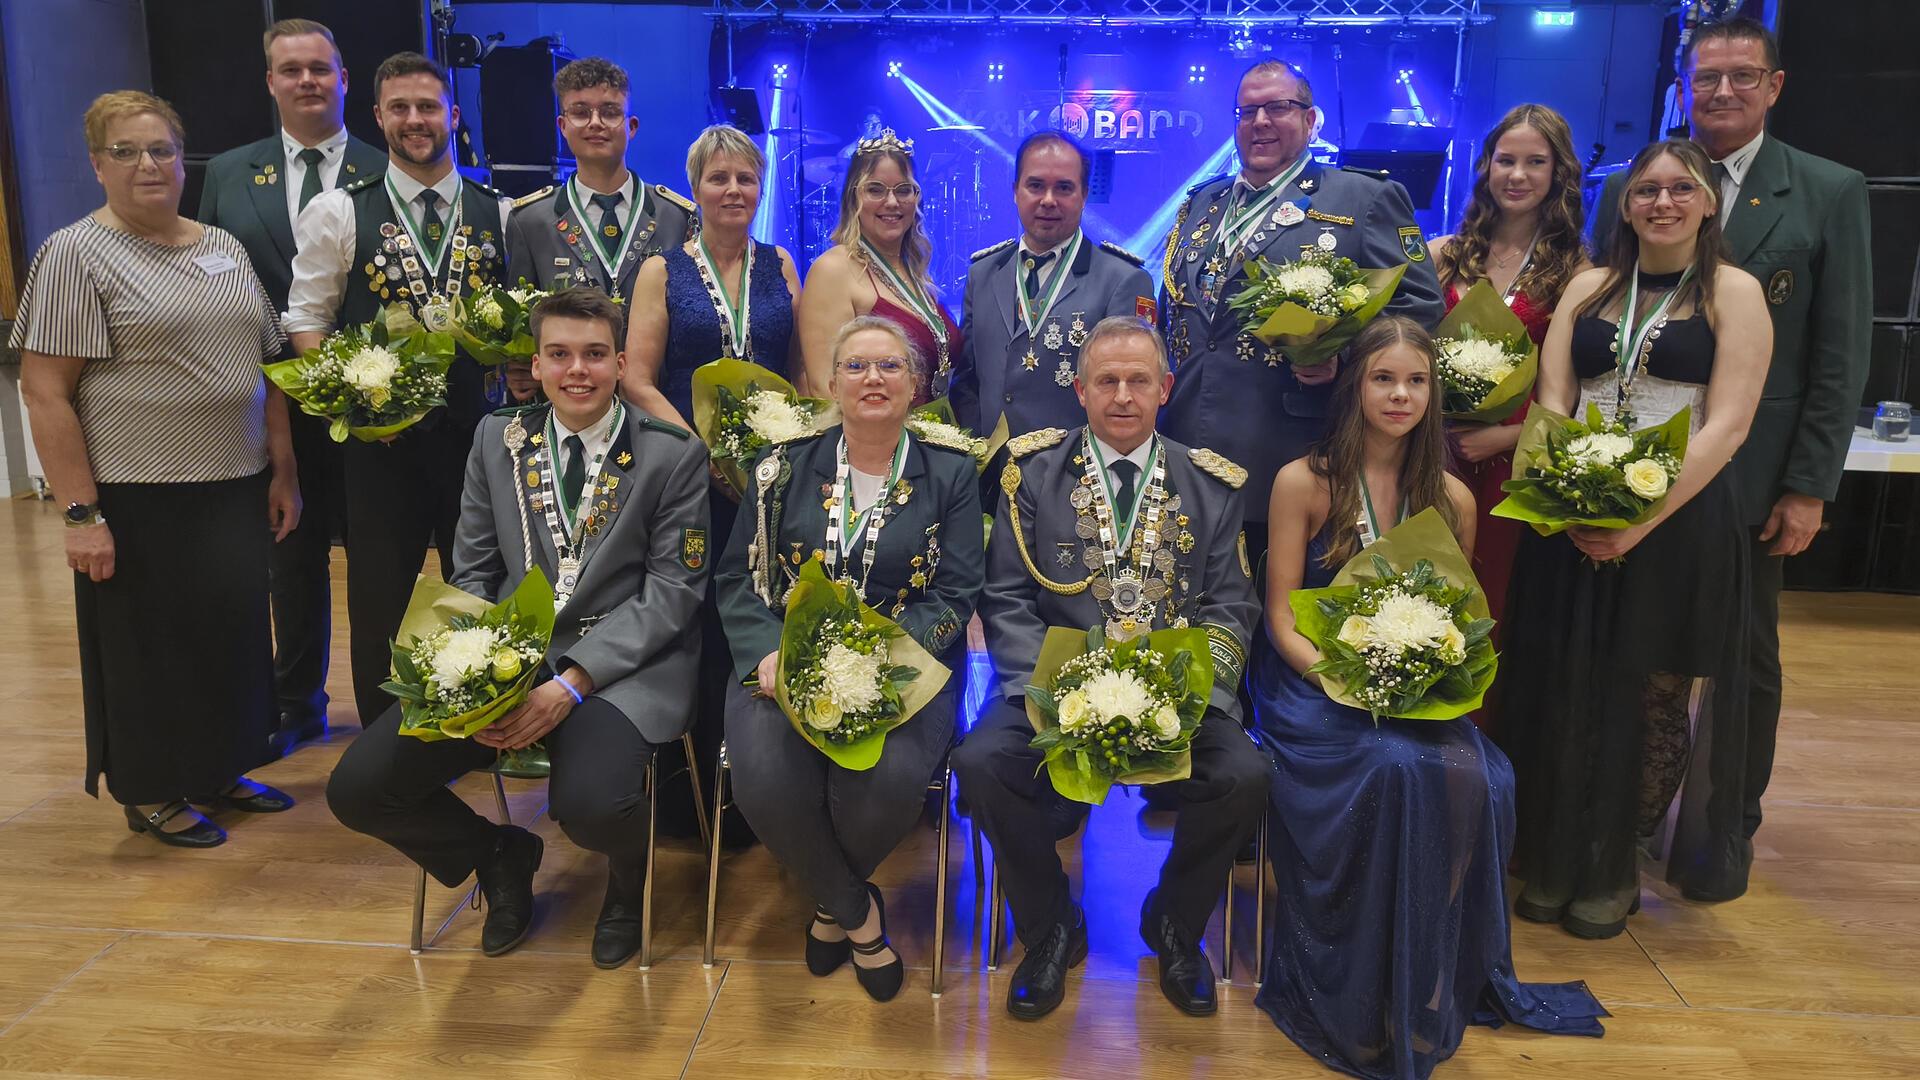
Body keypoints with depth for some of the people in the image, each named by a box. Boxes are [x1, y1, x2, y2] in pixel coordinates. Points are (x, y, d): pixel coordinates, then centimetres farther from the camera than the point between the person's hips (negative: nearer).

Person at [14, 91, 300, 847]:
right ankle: (151, 796, 25)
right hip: (139, 501, -5)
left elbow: (267, 367, 13)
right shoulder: (76, 255, -7)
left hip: (235, 489, 6)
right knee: (147, 646, 8)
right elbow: (43, 391, -11)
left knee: (230, 635, 13)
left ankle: (218, 771, 32)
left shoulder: (225, 249, 10)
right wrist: (80, 513, -16)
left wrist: (282, 471, 8)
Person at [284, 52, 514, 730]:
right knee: (379, 597, 9)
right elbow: (307, 319, 1)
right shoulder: (336, 212, 1)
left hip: (477, 426, 2)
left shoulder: (499, 214, 6)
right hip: (379, 433, -1)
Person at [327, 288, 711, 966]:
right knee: (356, 789, -10)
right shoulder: (497, 439, 11)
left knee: (590, 804, -32)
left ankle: (629, 877, 8)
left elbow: (672, 589, -7)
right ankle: (502, 857, 20)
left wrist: (573, 682, -18)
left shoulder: (674, 455, -2)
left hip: (619, 664, -4)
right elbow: (472, 573, 11)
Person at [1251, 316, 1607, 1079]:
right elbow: (1283, 618, -5)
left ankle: (1434, 992, -7)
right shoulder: (1303, 482, -4)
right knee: (1397, 771, -32)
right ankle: (1364, 1005, -13)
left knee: (1475, 776, -27)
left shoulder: (1452, 499, 8)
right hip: (1314, 685, -3)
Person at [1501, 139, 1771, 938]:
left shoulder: (1733, 293, 1)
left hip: (1677, 525, -2)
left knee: (1649, 701, 6)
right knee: (1562, 694, 6)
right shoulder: (1589, 287, 11)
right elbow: (1551, 401, 4)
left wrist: (1640, 521, -19)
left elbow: (1727, 425, -8)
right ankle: (1550, 866, 21)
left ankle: (1612, 873, 22)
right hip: (1571, 520, 3)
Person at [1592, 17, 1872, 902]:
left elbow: (1841, 354, -3)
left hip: (1752, 473, -1)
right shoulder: (1629, 188, 4)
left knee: (1744, 658, 10)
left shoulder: (1830, 193, -1)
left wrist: (1810, 487, -7)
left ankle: (1730, 827, 26)